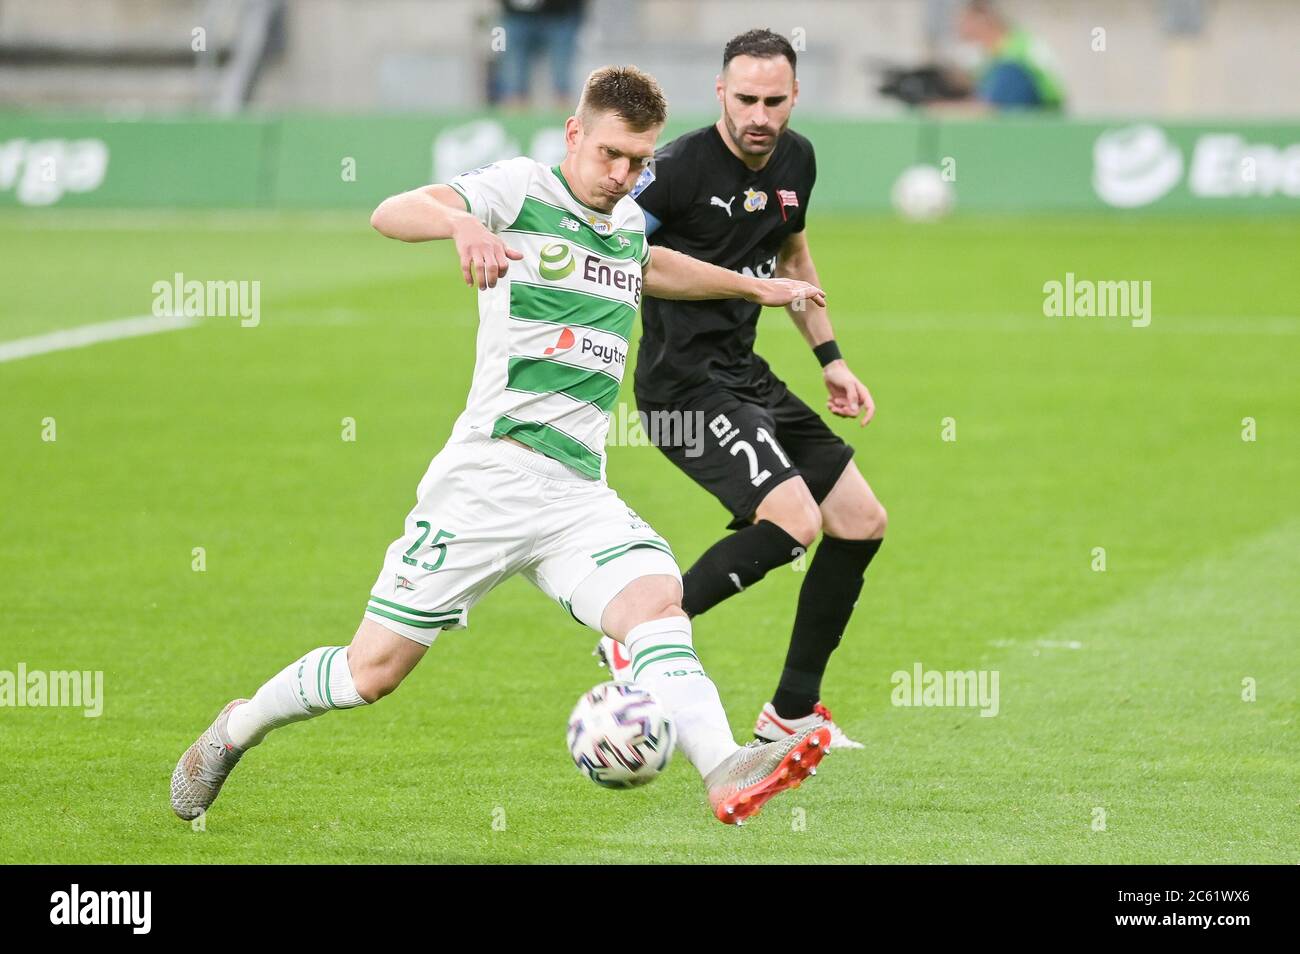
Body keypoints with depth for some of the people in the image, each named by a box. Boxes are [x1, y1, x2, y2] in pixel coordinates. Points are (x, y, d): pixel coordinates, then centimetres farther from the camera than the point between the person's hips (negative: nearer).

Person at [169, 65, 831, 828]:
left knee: (657, 601, -25)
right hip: (490, 473, -5)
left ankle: (727, 773, -42)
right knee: (374, 671, 1)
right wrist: (461, 222, -39)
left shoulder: (628, 221, 17)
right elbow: (391, 214, -18)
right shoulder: (522, 189, -3)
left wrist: (756, 287, 50)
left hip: (580, 493, 5)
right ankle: (237, 729, 26)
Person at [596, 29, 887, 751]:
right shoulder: (682, 167, -17)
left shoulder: (795, 160, 7)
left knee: (861, 523, 9)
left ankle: (792, 711, 19)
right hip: (685, 381, -9)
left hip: (744, 376, 9)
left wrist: (829, 358, 22)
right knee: (794, 519, -25)